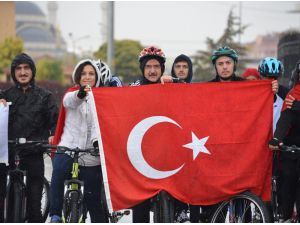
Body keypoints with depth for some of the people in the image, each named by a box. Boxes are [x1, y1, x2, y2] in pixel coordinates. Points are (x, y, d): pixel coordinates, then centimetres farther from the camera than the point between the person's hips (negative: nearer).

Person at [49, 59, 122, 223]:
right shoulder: (72, 92, 9)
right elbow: (69, 101, -18)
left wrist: (97, 140, -30)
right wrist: (80, 94, -42)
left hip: (91, 154, 1)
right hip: (68, 148, -1)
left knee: (93, 197, 3)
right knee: (58, 172, -30)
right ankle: (55, 217, -25)